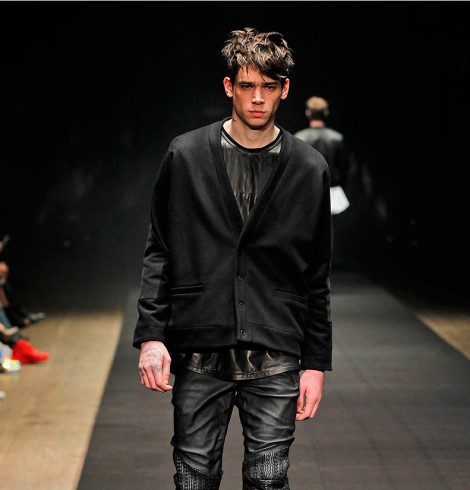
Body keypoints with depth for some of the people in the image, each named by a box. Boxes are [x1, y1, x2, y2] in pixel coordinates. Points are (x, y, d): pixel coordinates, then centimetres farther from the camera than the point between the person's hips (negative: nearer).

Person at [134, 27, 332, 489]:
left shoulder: (309, 169, 4)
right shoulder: (185, 156, 3)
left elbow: (317, 277, 7)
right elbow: (159, 254, 6)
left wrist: (316, 362, 5)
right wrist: (150, 334, -4)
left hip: (275, 358, 0)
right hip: (198, 353, 0)